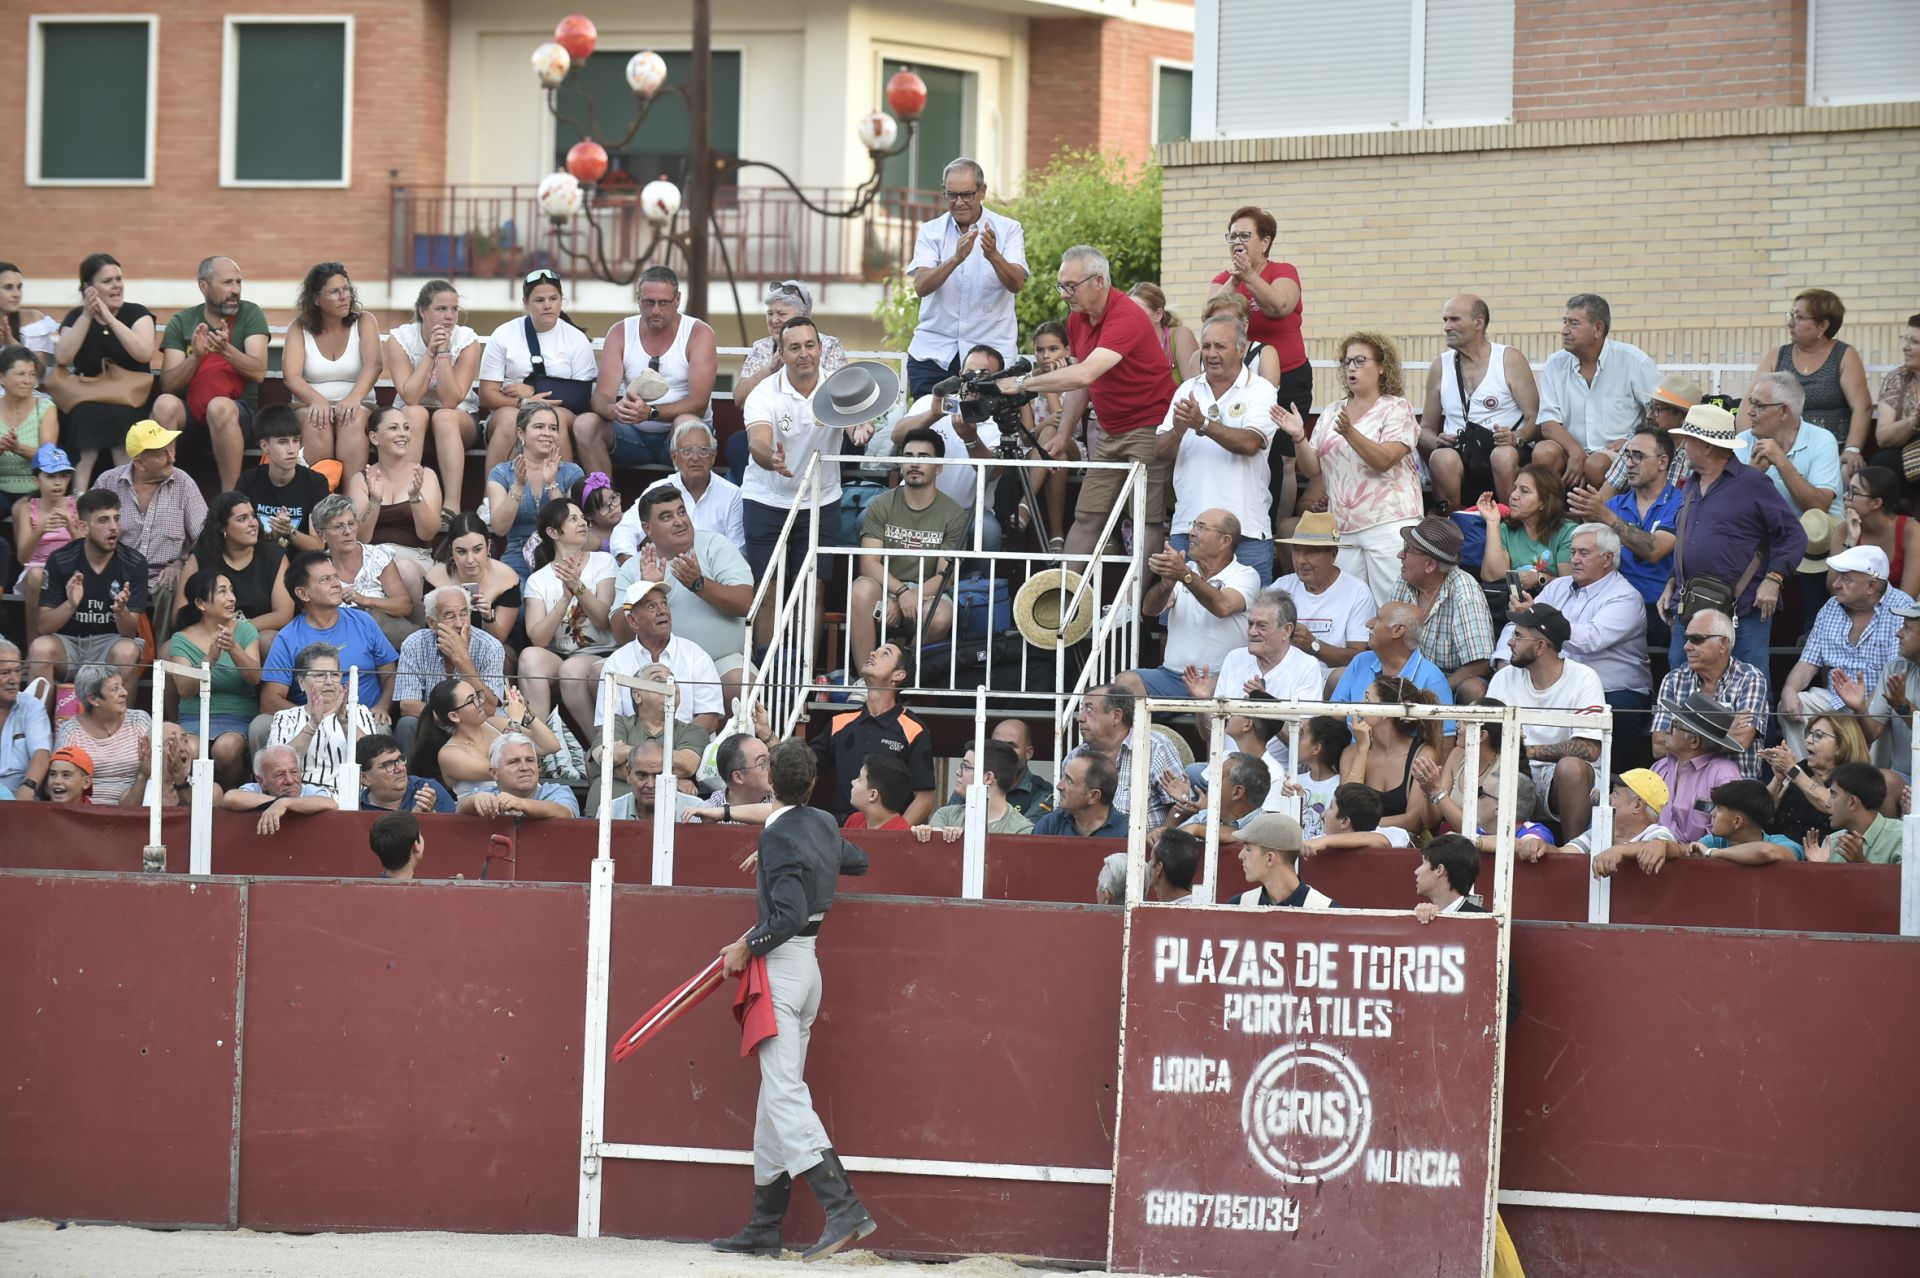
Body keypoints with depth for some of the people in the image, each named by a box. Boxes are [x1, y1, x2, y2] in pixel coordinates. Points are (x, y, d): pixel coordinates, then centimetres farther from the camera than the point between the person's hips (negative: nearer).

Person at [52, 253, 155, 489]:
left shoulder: (137, 314, 4)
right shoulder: (76, 317, 9)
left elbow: (144, 353, -16)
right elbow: (62, 358, -9)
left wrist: (109, 318, -16)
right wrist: (87, 316, -12)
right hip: (88, 400, 1)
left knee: (120, 417, -33)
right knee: (84, 415, -31)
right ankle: (80, 496, -36)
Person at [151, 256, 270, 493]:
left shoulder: (250, 314, 3)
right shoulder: (181, 322, 7)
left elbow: (258, 372, -10)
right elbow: (168, 385, -3)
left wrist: (227, 349, -27)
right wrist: (196, 356, -20)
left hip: (239, 411, -2)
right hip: (189, 409, 2)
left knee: (220, 407, -36)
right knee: (165, 404, -31)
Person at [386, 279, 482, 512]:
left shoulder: (467, 340, -11)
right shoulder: (400, 339, -10)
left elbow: (451, 401, -20)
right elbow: (410, 397, -22)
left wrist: (444, 353, -27)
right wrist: (430, 353, -24)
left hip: (461, 418, 0)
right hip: (411, 421, 0)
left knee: (445, 417, -34)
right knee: (415, 413, -34)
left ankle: (451, 505, -45)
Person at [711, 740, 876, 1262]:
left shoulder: (777, 836, -15)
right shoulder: (824, 826, 9)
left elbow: (789, 915, -23)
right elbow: (856, 861, 31)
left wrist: (747, 947, -10)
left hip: (782, 964, -9)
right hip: (808, 964, 9)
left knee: (785, 1094, -14)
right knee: (777, 1093, 12)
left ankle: (843, 1208, -27)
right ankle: (765, 1228, 14)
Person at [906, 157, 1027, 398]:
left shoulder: (1008, 230, 2)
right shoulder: (930, 232, 5)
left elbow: (1016, 284, -12)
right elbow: (922, 286, -10)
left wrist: (994, 256, -32)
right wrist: (956, 259, -27)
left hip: (990, 350, -1)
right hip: (933, 351, 1)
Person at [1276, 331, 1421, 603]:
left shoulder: (1396, 408, 1)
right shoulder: (1331, 413, 16)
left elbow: (1384, 460, -13)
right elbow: (1313, 469, 12)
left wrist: (1349, 431, -25)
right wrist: (1298, 437, -5)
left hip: (1388, 523, -5)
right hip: (1343, 529, 5)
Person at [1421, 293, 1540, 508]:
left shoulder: (1510, 359, 6)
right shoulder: (1441, 367, 15)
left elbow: (1535, 417, 1)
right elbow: (1426, 428, 19)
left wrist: (1516, 438, -20)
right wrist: (1436, 441, -4)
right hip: (1458, 452, 2)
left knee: (1504, 457, -37)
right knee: (1442, 459, -34)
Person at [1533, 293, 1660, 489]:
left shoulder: (1633, 361, -2)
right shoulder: (1555, 364, 7)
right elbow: (1548, 423, 1)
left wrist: (1630, 442, -15)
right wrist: (1575, 452, -17)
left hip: (1617, 451, -3)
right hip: (1571, 449, 3)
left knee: (1596, 465, -36)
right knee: (1543, 453, -29)